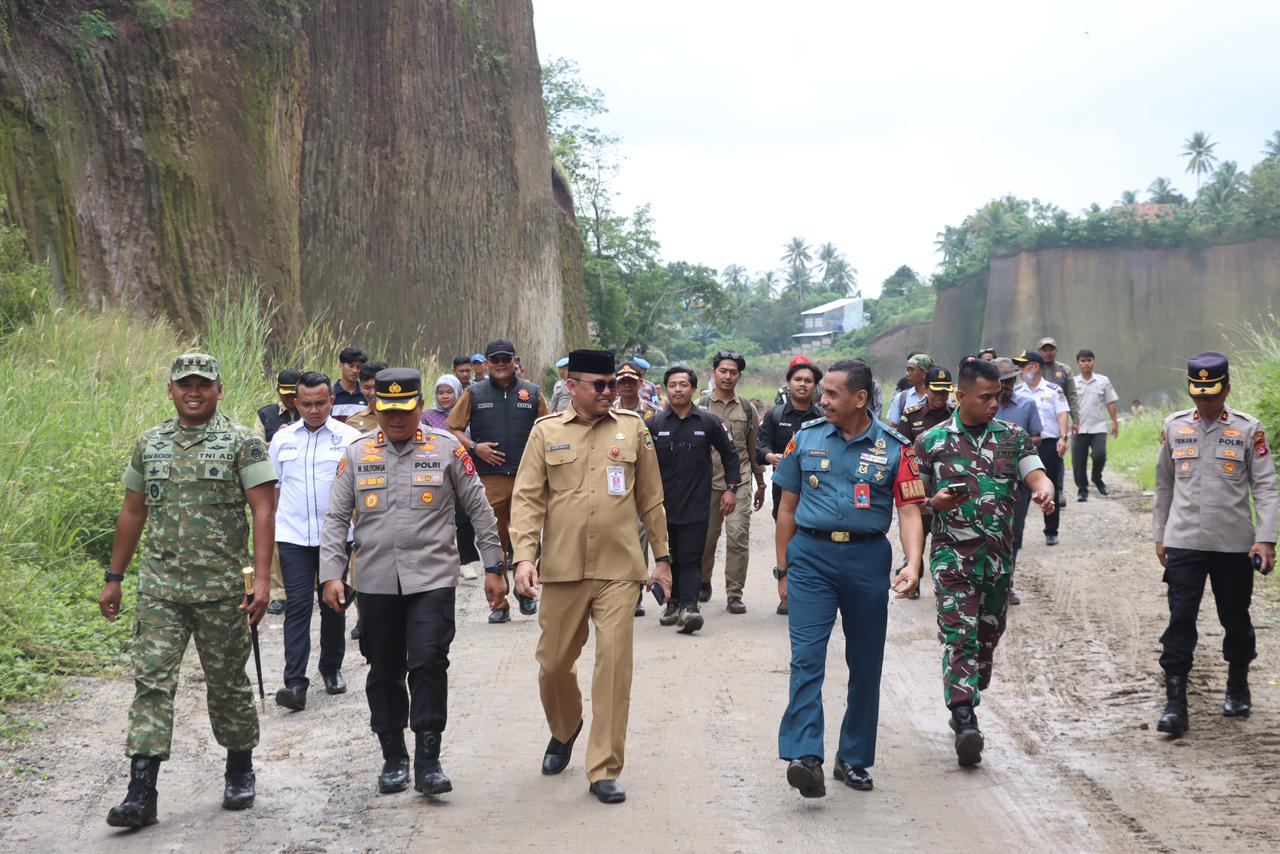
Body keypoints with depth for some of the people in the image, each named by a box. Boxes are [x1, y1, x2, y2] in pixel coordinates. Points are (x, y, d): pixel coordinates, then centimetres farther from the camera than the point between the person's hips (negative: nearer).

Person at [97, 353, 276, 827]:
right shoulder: (149, 444, 10)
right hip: (159, 587, 3)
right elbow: (132, 513, 16)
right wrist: (114, 579, 15)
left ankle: (240, 771, 28)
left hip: (221, 589, -3)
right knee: (151, 681, -5)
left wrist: (261, 578, -18)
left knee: (227, 682, 9)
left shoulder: (242, 442, -3)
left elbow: (264, 511, -9)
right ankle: (141, 793, -5)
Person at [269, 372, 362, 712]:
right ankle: (295, 683, -10)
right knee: (297, 606, -7)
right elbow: (273, 487, 16)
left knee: (333, 605, 11)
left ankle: (332, 669, 31)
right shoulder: (282, 439, 8)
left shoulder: (349, 438, 0)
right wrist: (267, 528, 13)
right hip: (293, 536, 1)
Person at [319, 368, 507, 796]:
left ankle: (428, 761, -6)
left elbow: (479, 509, 6)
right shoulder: (358, 454, 6)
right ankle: (393, 758, 22)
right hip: (376, 582, 3)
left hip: (432, 579, -2)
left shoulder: (447, 449, 1)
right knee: (384, 673, 9)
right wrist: (331, 573, -2)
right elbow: (335, 518, 7)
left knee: (428, 662, -13)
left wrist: (494, 567, 5)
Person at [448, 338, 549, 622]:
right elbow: (453, 429, 8)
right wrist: (474, 447, -7)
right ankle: (499, 603, 11)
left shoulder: (531, 393, 10)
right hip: (489, 479, 0)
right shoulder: (474, 394, 7)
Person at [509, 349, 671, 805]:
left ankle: (604, 771, 3)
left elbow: (651, 499, 10)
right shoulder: (546, 431, 3)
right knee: (554, 661, 11)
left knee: (615, 665, -5)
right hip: (562, 569, 1)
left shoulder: (633, 428, 5)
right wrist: (524, 556, -12)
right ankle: (564, 730, 42)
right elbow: (528, 498, 0)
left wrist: (662, 557, 11)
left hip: (619, 569, 0)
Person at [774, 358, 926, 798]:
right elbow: (788, 507, 11)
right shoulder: (806, 439, 5)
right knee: (806, 657, -13)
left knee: (865, 664, 9)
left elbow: (909, 511, -4)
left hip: (867, 559, 1)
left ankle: (853, 759, 21)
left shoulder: (894, 448, 1)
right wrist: (782, 570, 11)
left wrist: (913, 563, -21)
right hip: (811, 555, 0)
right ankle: (805, 757, -20)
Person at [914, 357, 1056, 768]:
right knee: (959, 637, -15)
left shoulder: (1013, 437, 8)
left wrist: (1045, 490, -29)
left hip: (999, 558, 4)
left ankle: (965, 706, 30)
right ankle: (965, 723, -22)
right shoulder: (931, 442, 1)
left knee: (987, 638, 13)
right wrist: (937, 502, -16)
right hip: (952, 554, -4)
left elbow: (1036, 475, -6)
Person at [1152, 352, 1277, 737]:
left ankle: (1238, 686, 34)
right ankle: (1175, 702, -3)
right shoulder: (1174, 426, 5)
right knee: (1180, 619, -5)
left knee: (1235, 618, 12)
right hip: (1183, 542, 1)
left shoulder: (1248, 429, -2)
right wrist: (1159, 535, 12)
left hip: (1234, 544, -1)